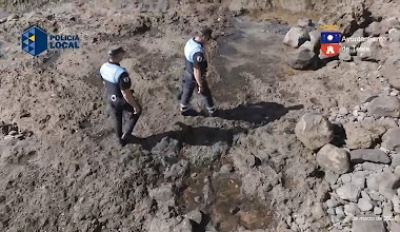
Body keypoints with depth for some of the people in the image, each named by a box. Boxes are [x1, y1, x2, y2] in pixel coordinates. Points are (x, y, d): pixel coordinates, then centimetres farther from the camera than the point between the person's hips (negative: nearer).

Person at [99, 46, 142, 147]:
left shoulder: (104, 67, -13)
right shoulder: (121, 73, -39)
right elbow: (126, 94, -32)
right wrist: (135, 106, -17)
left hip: (110, 98, 7)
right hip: (122, 100, -6)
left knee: (118, 118, 30)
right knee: (137, 111, 26)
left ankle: (121, 139, 52)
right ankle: (126, 135, 33)